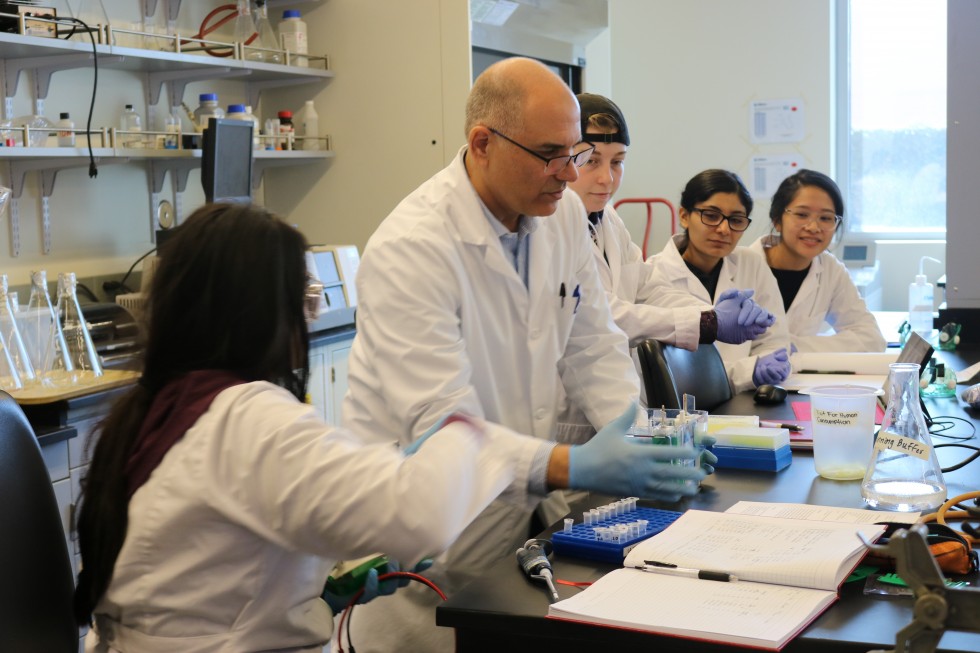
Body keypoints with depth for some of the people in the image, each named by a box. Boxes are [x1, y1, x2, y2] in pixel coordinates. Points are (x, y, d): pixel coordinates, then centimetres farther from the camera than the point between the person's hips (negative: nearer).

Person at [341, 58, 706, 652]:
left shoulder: (564, 212, 1)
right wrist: (572, 467, -39)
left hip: (525, 501, 7)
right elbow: (442, 428, -29)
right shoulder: (410, 249, -24)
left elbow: (591, 347, 6)